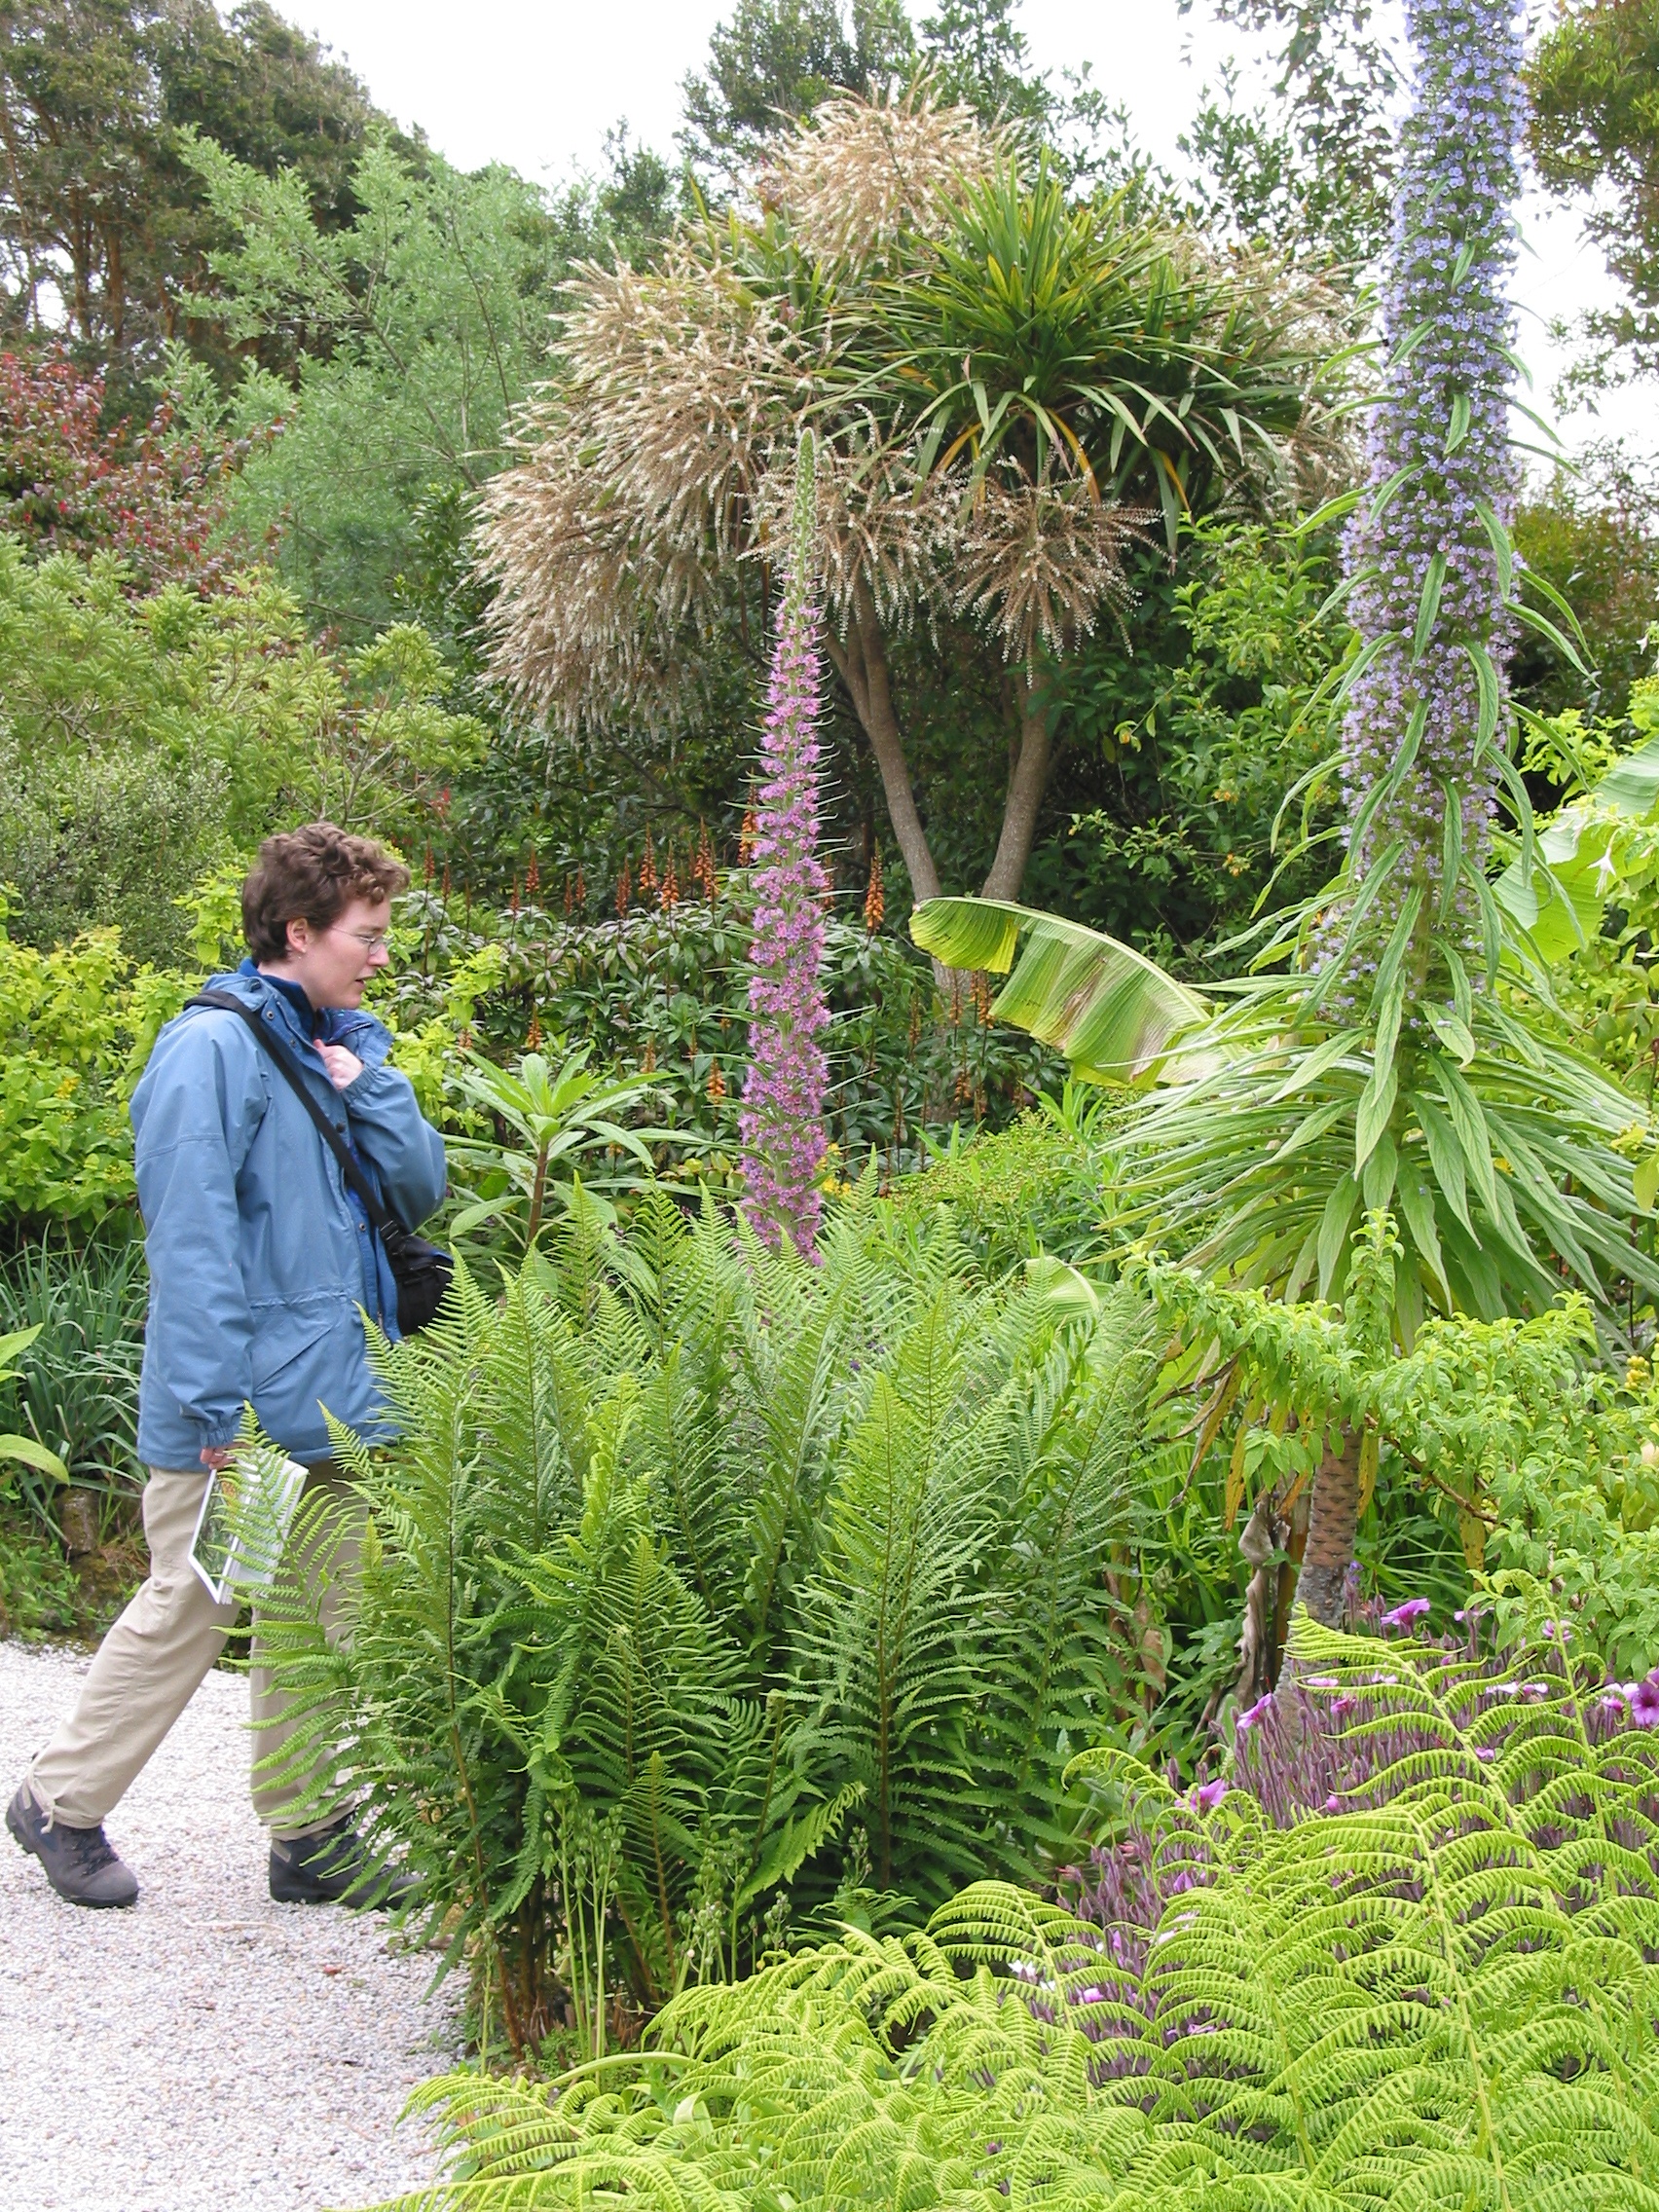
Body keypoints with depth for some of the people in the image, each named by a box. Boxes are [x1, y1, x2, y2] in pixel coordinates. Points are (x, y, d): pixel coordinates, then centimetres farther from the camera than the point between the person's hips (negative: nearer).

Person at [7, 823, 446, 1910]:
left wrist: (365, 1083, -4)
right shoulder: (217, 1047, -12)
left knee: (318, 1622, 13)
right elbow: (192, 1237, -17)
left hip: (336, 1410, 8)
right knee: (186, 1612, 2)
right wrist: (218, 1407, -21)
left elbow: (421, 1189, 11)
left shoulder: (344, 1046, 14)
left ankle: (309, 1836, 23)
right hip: (241, 1408, -8)